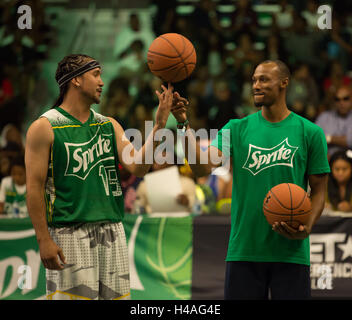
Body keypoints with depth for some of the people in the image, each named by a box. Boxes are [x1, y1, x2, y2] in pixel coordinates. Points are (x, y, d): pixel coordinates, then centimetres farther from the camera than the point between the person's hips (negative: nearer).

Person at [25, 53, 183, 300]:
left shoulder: (109, 126, 14)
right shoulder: (45, 128, -3)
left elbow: (137, 167, 3)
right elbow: (35, 186, -7)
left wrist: (159, 125, -8)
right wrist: (43, 239, -14)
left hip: (111, 230, 6)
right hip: (69, 233, -6)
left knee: (114, 294, 6)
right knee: (75, 296, -8)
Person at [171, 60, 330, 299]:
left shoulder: (310, 132, 2)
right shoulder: (237, 129, 7)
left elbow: (319, 190, 4)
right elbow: (203, 167, -7)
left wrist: (307, 228, -13)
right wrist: (184, 123, -17)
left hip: (290, 252, -2)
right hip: (243, 250, 2)